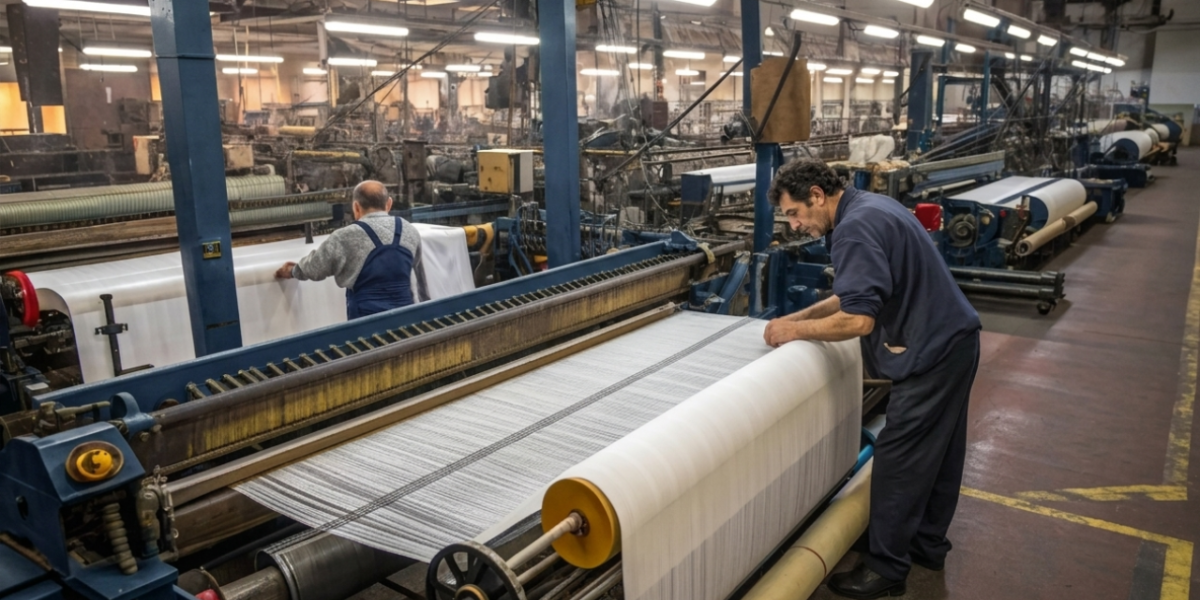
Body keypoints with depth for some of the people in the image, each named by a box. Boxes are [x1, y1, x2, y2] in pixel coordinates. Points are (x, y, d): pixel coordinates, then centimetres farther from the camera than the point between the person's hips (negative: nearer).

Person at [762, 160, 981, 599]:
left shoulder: (855, 228, -22)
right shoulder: (870, 207, 10)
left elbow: (857, 319, -27)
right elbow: (859, 293, 17)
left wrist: (796, 331, -14)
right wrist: (800, 316, 8)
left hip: (931, 353, -10)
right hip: (952, 341, 10)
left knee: (899, 461, -1)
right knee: (937, 453, 19)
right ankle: (927, 545, 34)